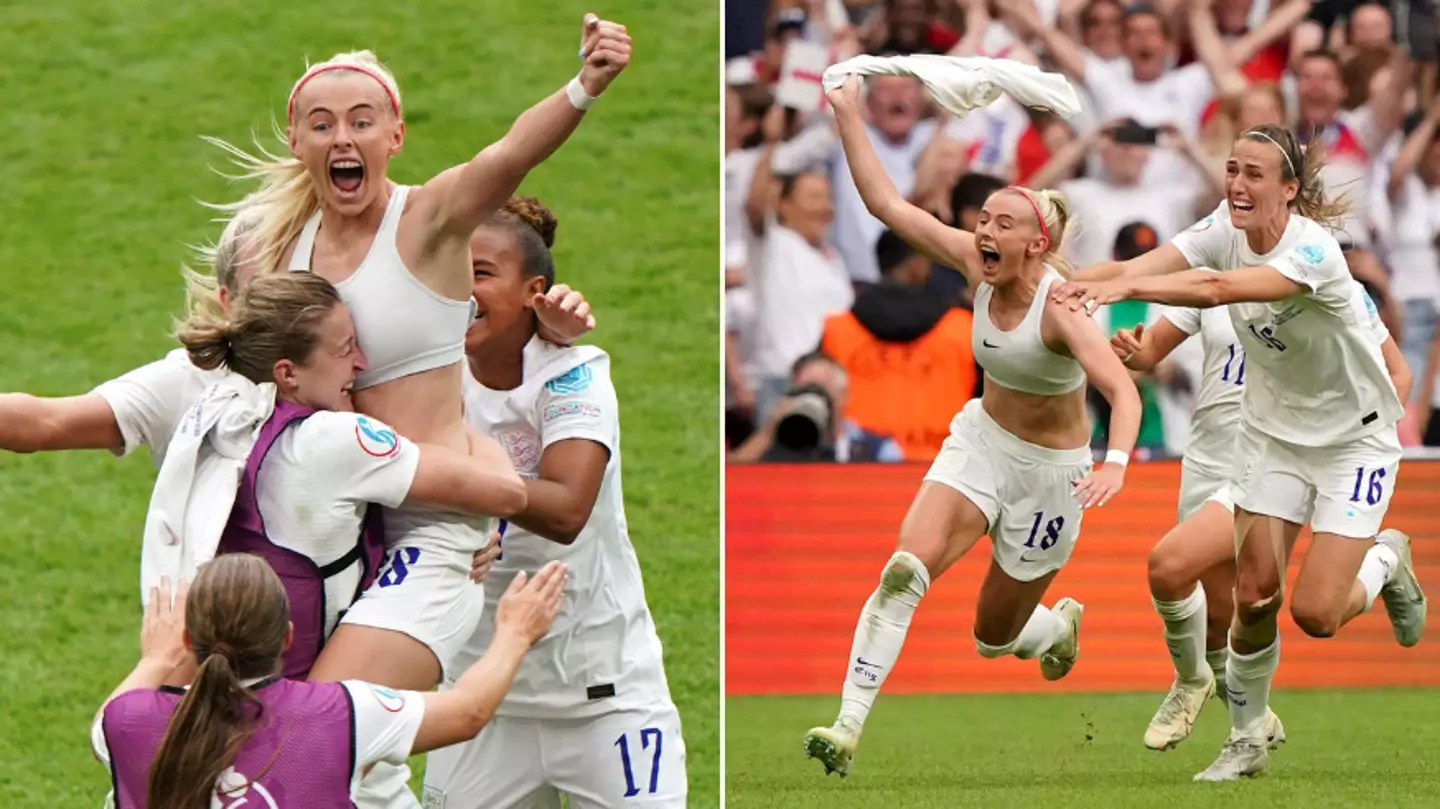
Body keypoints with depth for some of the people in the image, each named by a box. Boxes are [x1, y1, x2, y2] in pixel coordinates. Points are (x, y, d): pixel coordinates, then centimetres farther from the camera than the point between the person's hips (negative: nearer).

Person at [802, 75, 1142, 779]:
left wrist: (1116, 463, -57)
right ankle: (849, 728, -22)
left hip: (1049, 473, -4)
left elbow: (1121, 389, -39)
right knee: (905, 569, -21)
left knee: (994, 638, 9)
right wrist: (848, 116, -14)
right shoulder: (976, 266, -12)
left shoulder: (1059, 305, -28)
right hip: (980, 441, 4)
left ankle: (1059, 627, 46)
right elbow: (886, 203, -9)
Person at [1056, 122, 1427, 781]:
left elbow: (1217, 290, -44)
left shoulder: (1314, 251, -29)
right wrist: (1077, 282, -45)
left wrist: (1123, 286, -55)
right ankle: (1247, 741, 17)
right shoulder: (1225, 229, -10)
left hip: (1354, 441, -5)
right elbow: (1146, 264, -26)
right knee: (1255, 597, -3)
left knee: (1315, 613, -11)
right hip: (1273, 433, 5)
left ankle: (1386, 561, 22)